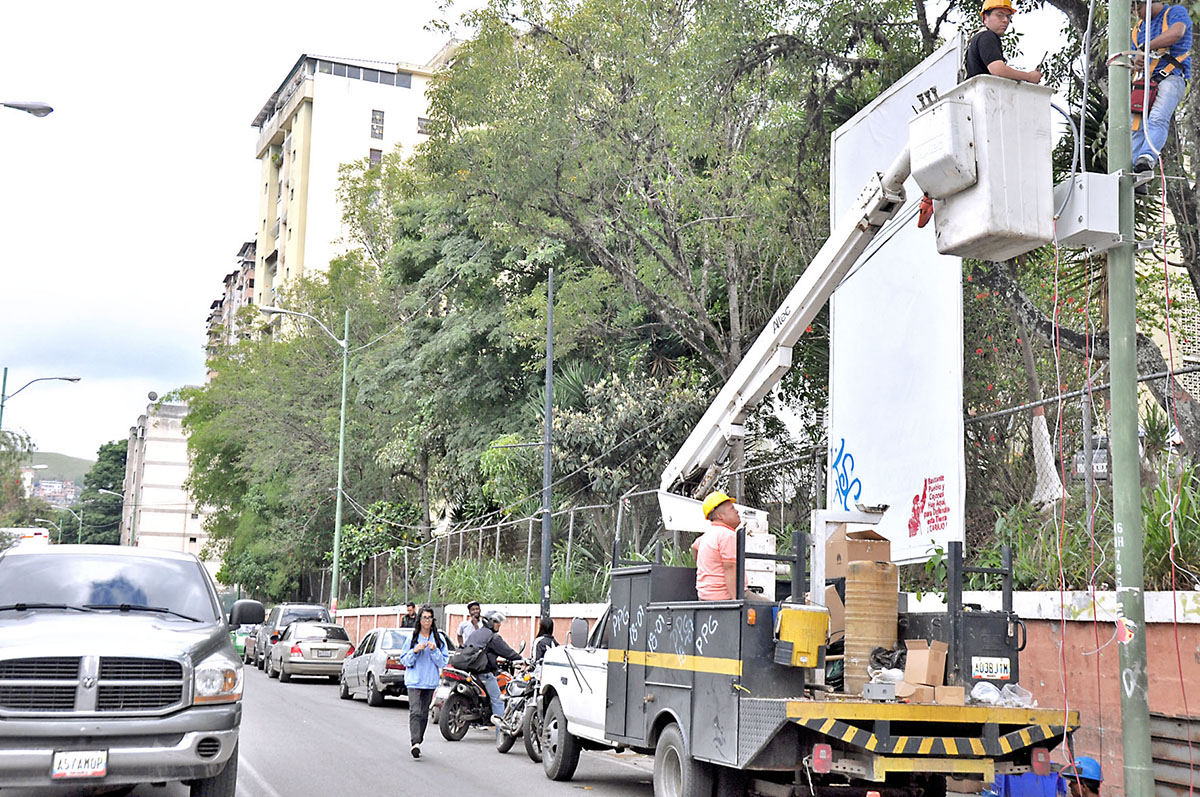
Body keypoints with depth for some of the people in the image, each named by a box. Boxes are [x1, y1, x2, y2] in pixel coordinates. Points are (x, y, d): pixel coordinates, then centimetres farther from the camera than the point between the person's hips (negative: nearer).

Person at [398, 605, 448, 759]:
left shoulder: (438, 638, 7)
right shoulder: (412, 638, 5)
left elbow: (443, 662, 4)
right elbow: (404, 660, 5)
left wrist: (434, 650, -12)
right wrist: (415, 651, -12)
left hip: (430, 682, 2)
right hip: (414, 681, -2)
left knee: (424, 713, 7)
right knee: (415, 711, -16)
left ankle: (418, 741, 19)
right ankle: (415, 743, -26)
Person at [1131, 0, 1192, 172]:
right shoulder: (1139, 28, 28)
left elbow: (1175, 34, -16)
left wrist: (1144, 48, -17)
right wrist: (1137, 63, 2)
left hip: (1171, 77, -7)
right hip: (1144, 81, 7)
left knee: (1157, 119, -30)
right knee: (1137, 127, -10)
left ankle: (1148, 157, -49)